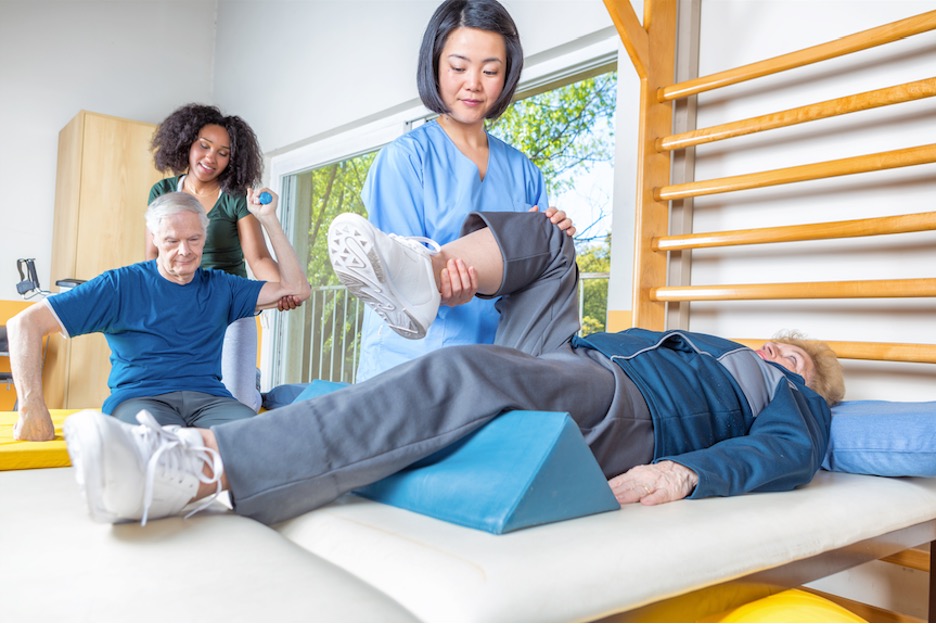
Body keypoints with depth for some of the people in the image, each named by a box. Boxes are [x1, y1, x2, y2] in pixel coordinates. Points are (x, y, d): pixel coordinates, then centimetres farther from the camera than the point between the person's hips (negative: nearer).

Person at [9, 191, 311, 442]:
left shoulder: (219, 287, 17)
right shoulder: (122, 285, 6)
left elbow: (296, 290, 12)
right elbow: (27, 322, 1)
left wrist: (268, 218, 10)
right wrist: (32, 408, -12)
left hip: (208, 396, 3)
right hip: (138, 397, -2)